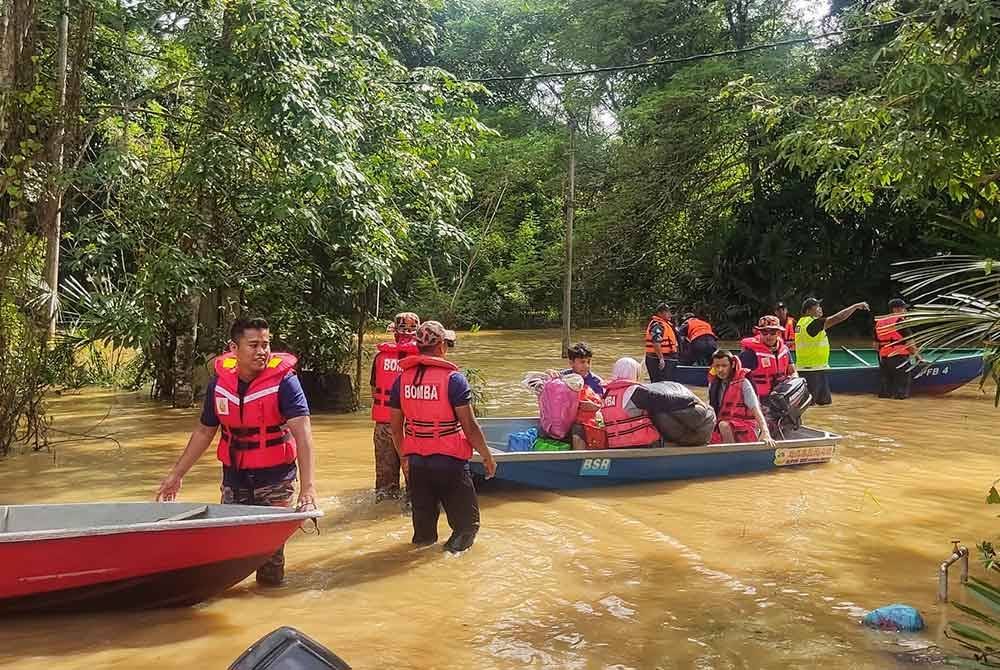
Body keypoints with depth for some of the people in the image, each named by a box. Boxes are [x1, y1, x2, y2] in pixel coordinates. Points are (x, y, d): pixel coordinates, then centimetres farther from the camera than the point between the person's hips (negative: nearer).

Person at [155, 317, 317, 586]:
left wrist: (308, 486, -37)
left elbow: (302, 433, -27)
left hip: (275, 476, -4)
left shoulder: (283, 380, -18)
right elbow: (204, 432, 11)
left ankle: (270, 587, 26)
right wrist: (177, 474, 14)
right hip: (234, 475, 4)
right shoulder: (219, 382, -3)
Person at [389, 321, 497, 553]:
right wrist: (487, 456, 0)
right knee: (467, 523, 7)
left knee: (423, 524, 19)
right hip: (450, 462, -5)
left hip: (416, 462, 5)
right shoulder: (453, 379, -12)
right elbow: (469, 426, -13)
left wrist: (404, 457, 22)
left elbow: (396, 427, 8)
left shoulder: (402, 379, 2)